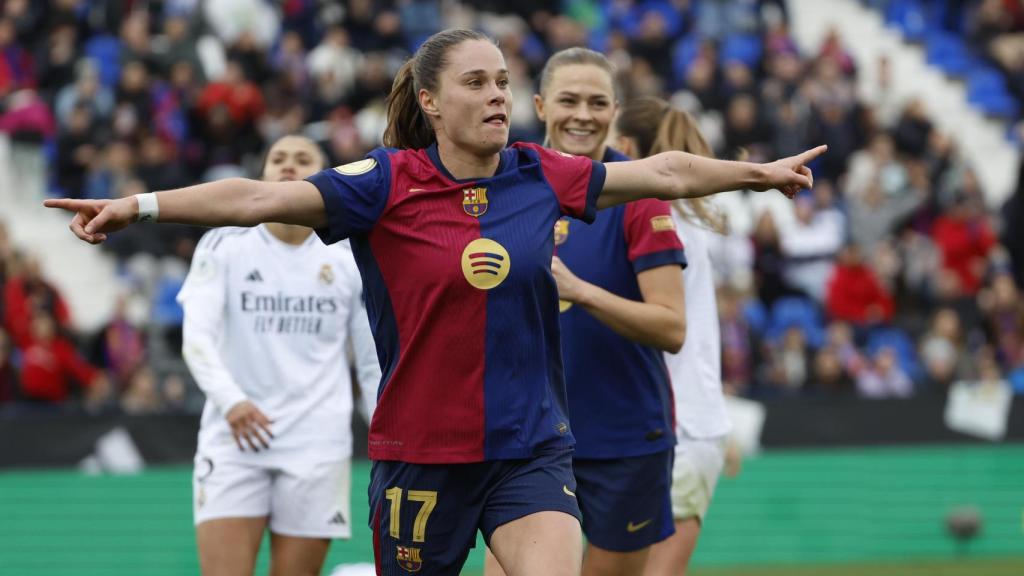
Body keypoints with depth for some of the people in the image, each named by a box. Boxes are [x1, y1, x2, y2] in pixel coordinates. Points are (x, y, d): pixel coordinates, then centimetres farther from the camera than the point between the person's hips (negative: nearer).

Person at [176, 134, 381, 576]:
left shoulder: (350, 260, 7)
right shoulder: (223, 247, 4)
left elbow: (375, 365, 12)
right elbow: (197, 336, -6)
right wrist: (230, 400, -23)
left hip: (317, 448, 1)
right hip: (233, 441, -1)